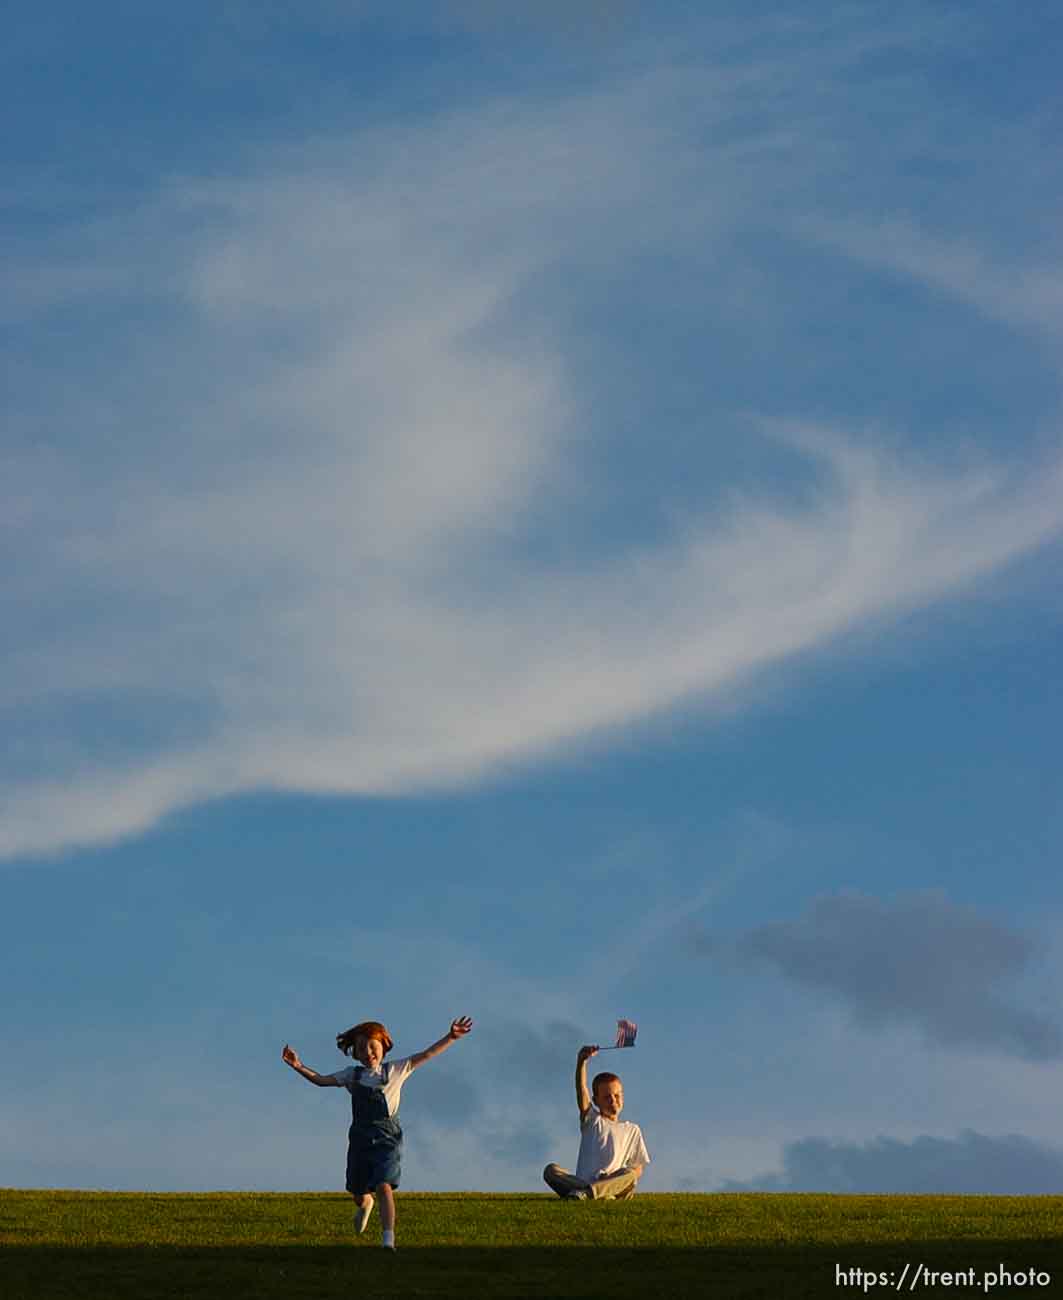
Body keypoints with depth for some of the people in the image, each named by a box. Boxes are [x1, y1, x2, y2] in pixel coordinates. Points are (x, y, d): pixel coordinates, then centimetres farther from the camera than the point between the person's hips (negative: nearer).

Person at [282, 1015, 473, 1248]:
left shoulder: (395, 1070, 3)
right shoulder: (352, 1075, 8)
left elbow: (426, 1055, -3)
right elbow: (321, 1080, 1)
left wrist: (450, 1037, -13)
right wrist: (298, 1066, -13)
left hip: (387, 1138, -3)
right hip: (360, 1139, 3)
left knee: (384, 1186, -22)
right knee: (359, 1193, 14)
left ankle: (388, 1239, -25)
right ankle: (365, 1204, 53)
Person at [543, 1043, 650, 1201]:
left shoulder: (632, 1130, 19)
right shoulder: (591, 1121, 16)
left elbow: (637, 1169, 16)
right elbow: (581, 1089, 0)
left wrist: (619, 1181, -7)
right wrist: (581, 1061, -17)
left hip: (614, 1184, 0)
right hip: (582, 1182, 0)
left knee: (630, 1175, -32)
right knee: (551, 1171, -25)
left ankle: (583, 1193, -48)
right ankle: (601, 1194, -41)